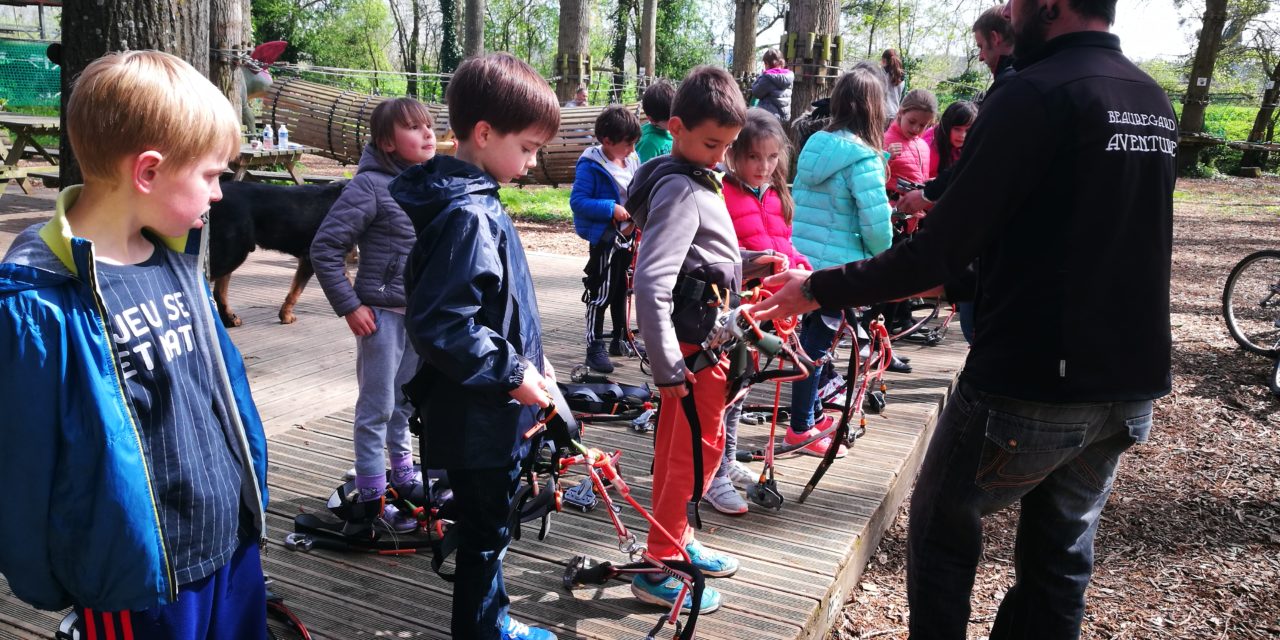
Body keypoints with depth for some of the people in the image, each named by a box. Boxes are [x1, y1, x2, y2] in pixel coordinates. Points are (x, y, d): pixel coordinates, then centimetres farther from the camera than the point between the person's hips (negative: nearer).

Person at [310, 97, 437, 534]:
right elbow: (324, 249, -15)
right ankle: (371, 497, 16)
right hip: (383, 314, -6)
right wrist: (349, 306, -14)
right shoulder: (370, 186, -15)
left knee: (406, 401, 20)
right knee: (377, 407, 4)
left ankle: (402, 475, 36)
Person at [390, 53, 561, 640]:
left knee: (488, 528, 24)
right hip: (478, 419, -10)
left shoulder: (473, 200, 8)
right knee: (484, 534, 8)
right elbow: (439, 325, -30)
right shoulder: (468, 217, -24)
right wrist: (512, 374, -21)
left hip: (489, 413, 10)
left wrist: (529, 360, 14)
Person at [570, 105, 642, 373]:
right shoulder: (591, 166, -16)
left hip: (627, 236, 7)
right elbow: (577, 201, -21)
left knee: (621, 290, 18)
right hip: (604, 239, -7)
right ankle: (595, 347, 6)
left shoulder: (632, 160, 4)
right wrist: (611, 209, -26)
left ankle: (621, 338, 32)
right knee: (601, 294, -3)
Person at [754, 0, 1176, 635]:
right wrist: (954, 281, 23)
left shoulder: (1034, 94, -17)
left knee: (942, 525, 14)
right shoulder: (1156, 103, 9)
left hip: (1031, 389, -7)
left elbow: (940, 252, -20)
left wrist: (819, 288, -8)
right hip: (1130, 391, 7)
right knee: (1061, 553, 18)